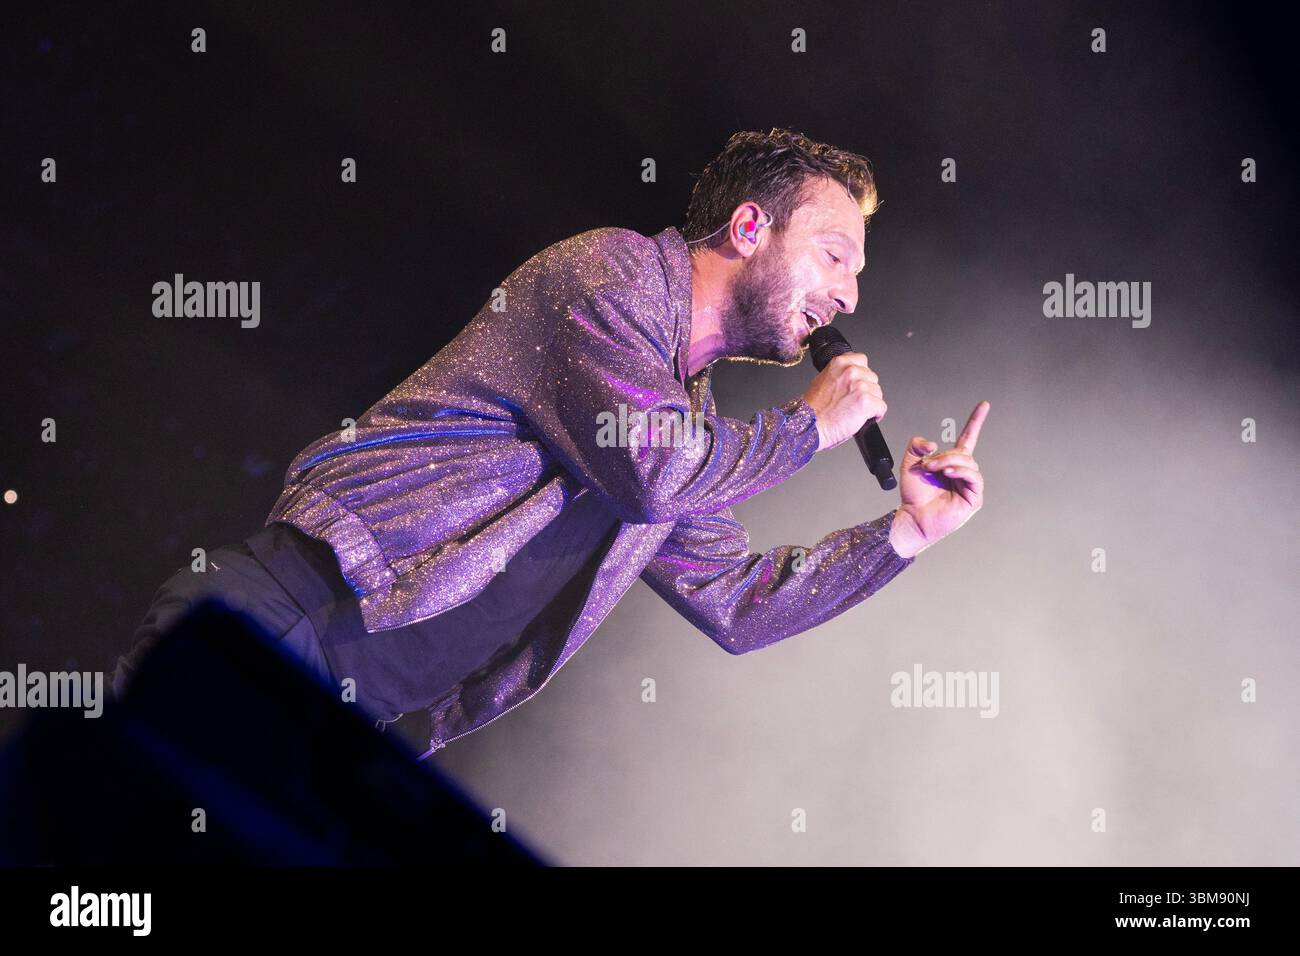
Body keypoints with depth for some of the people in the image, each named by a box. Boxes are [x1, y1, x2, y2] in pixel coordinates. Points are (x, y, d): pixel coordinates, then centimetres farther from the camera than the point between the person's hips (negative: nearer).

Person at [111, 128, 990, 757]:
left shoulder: (693, 413, 23)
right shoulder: (613, 268, -2)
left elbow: (737, 606, 28)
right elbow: (654, 464, -16)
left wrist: (906, 531, 21)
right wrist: (812, 424, 0)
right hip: (285, 612, -9)